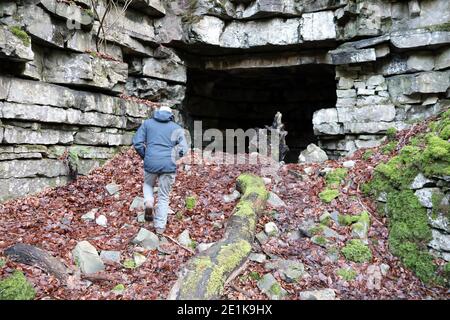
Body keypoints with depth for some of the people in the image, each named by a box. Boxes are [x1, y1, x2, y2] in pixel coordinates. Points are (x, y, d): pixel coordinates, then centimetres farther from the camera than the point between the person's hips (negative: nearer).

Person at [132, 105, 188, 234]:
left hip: (151, 163, 1)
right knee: (164, 196, 13)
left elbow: (137, 142, 0)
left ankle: (148, 201, 3)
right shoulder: (177, 128, 9)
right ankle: (160, 226, 15)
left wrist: (145, 156, 14)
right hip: (169, 165, 0)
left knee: (148, 184, 30)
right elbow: (183, 149, -2)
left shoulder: (147, 123, 11)